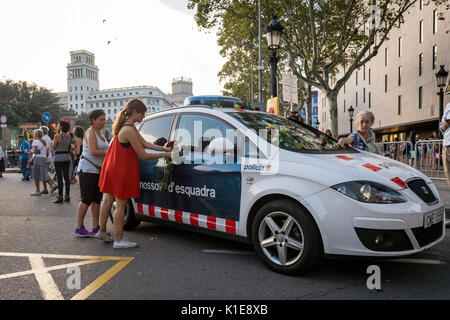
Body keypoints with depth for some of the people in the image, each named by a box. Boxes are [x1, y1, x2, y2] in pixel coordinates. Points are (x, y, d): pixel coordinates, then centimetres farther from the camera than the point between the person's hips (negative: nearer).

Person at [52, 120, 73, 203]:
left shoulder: (57, 136, -11)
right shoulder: (69, 136, 9)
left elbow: (53, 147, -2)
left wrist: (57, 133, 0)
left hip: (58, 158, -6)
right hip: (67, 157, 6)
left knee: (59, 178, -4)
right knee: (66, 177, 8)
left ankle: (60, 197, -2)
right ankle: (67, 196, 12)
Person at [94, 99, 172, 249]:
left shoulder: (129, 126, 10)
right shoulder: (129, 130, -23)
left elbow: (144, 143, 8)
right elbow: (143, 155, -20)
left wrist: (163, 148, 2)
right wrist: (165, 155, -14)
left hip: (113, 168, 10)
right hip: (121, 171, -10)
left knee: (109, 199, 20)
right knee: (121, 204, -1)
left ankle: (102, 231, 34)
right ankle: (118, 240, 8)